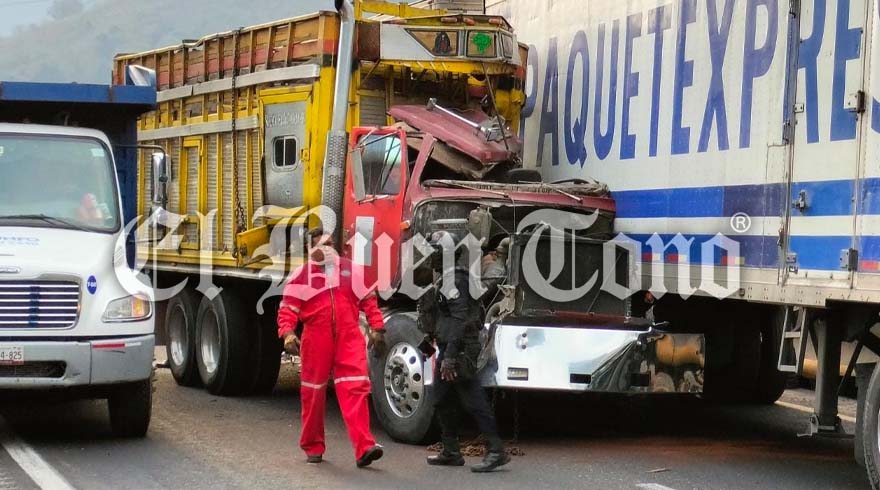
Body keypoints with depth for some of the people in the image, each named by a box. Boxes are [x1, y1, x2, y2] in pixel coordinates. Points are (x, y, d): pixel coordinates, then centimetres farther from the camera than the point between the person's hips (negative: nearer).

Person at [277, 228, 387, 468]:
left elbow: (368, 300, 16)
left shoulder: (350, 269, 12)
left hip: (349, 340, 1)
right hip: (316, 342, 0)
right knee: (314, 393, 8)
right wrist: (287, 333, -15)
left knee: (355, 389, -12)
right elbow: (288, 307, 0)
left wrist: (377, 328, 8)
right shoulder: (302, 276, 5)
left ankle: (364, 448, -20)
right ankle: (313, 447, 23)